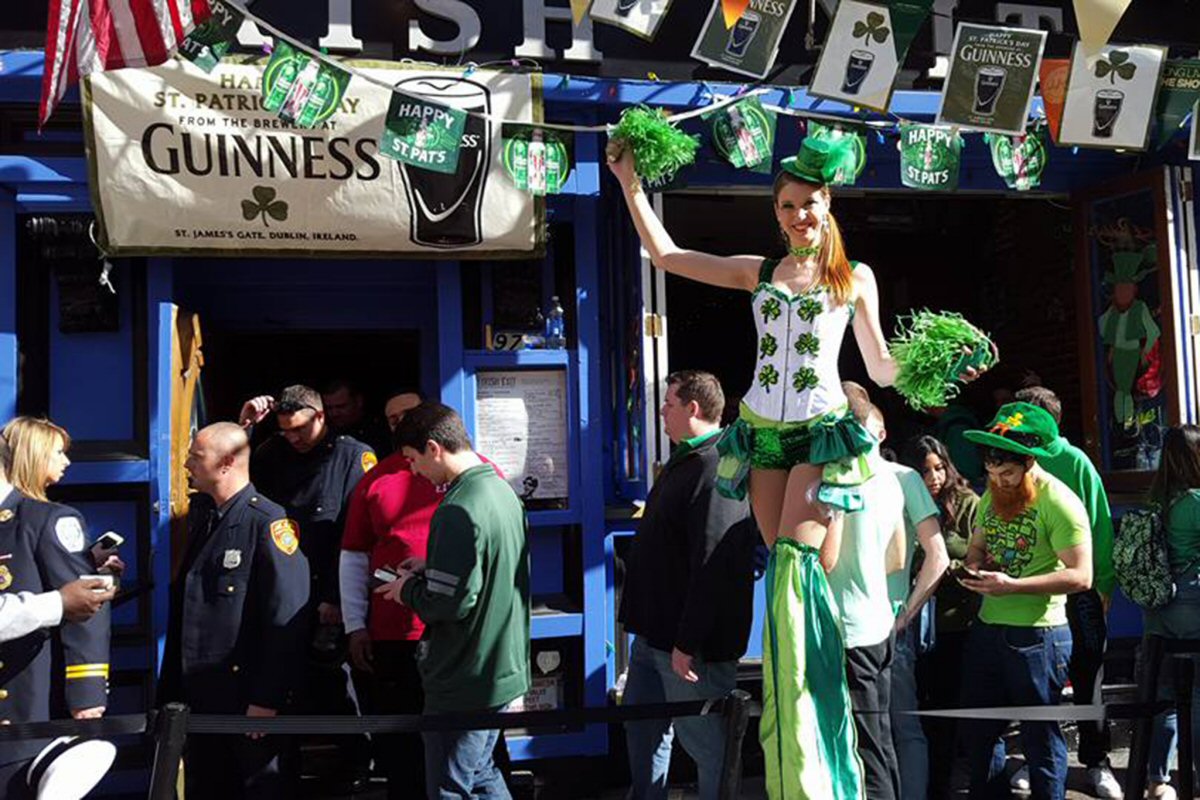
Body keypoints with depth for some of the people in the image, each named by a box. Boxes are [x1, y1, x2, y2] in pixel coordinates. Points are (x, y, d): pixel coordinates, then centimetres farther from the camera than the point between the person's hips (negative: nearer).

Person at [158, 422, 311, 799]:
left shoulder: (267, 523, -15)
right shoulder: (201, 516, 10)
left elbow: (286, 621, -19)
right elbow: (182, 609, 16)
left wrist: (267, 699, -20)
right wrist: (171, 690, 14)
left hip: (248, 695, -8)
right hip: (200, 696, 8)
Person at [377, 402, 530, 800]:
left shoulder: (457, 510, -22)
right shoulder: (503, 491, 6)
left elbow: (451, 603, -24)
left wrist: (408, 590, -6)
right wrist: (430, 569, 12)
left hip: (465, 681, -9)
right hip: (504, 672, 9)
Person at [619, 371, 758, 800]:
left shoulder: (715, 469, -20)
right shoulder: (684, 461, 14)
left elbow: (713, 565, -26)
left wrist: (687, 642, -25)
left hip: (693, 641, -11)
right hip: (655, 632, 11)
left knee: (705, 741, 1)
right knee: (643, 726, 20)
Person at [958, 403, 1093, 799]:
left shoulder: (1059, 503, -15)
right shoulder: (992, 495, 8)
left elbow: (1080, 575, -19)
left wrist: (1012, 585, -25)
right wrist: (971, 568, -4)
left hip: (1038, 634, -7)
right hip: (987, 628, 7)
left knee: (1040, 736, 5)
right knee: (978, 731, 16)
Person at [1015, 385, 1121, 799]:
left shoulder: (1075, 462, -6)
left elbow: (1099, 523, -5)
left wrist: (1104, 583, -8)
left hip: (1078, 587, -2)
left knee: (1088, 677, 4)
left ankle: (1096, 762, 17)